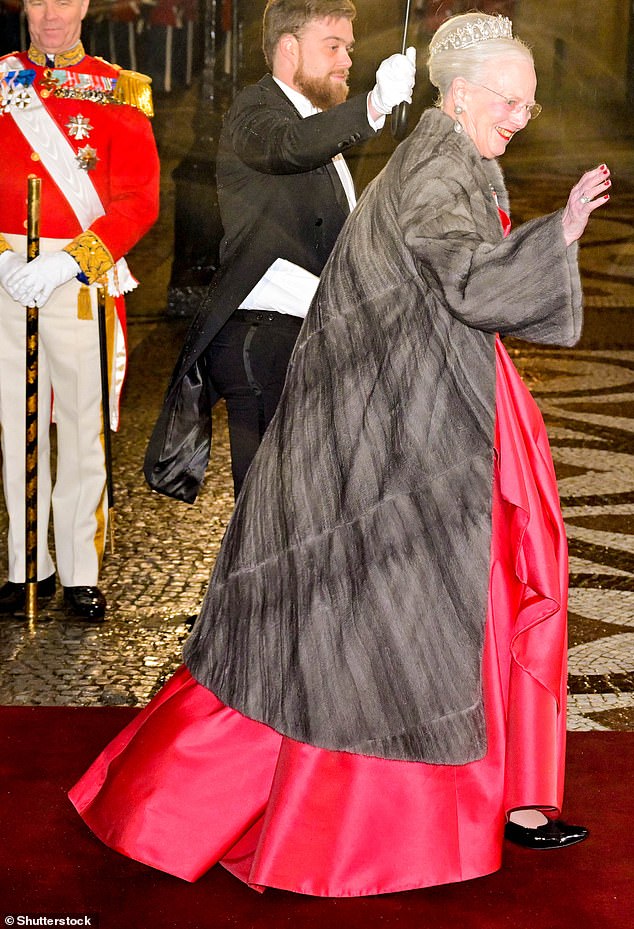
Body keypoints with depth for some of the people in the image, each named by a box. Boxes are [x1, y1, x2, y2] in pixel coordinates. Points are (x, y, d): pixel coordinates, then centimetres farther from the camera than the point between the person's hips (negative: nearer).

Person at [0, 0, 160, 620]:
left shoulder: (119, 92, 2)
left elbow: (140, 201, -6)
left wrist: (65, 263, -16)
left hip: (83, 284, -2)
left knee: (82, 428, 3)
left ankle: (80, 573, 15)